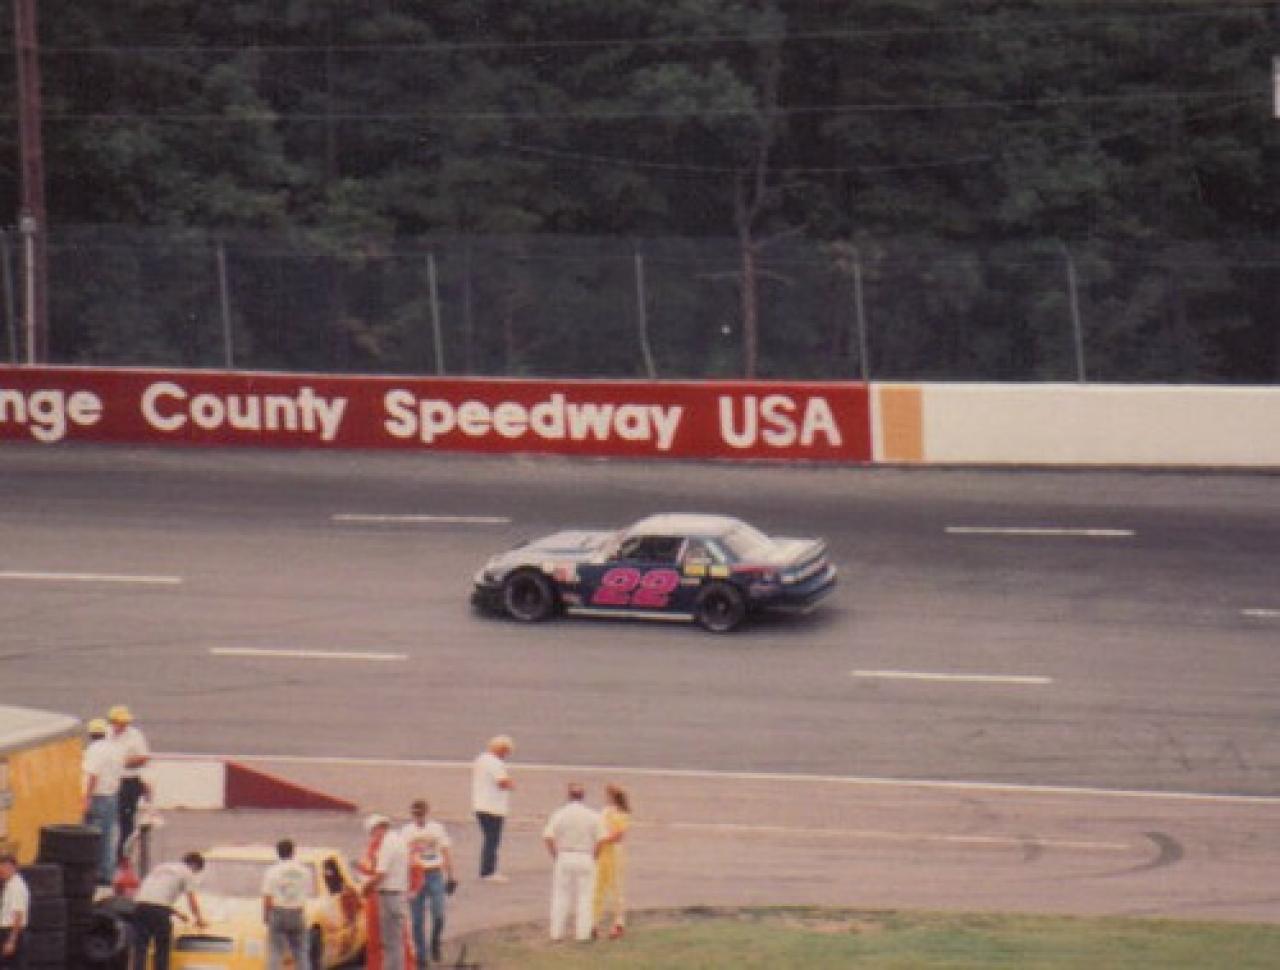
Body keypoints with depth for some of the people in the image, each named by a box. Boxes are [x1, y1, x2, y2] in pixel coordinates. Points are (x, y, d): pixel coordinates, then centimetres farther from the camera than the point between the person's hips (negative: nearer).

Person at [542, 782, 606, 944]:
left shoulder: (559, 814, -5)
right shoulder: (593, 816, -2)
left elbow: (548, 837, -12)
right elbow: (601, 839, -6)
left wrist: (555, 856, 0)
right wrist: (593, 856, 6)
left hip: (564, 857, 0)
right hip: (585, 858, 0)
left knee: (560, 895, 7)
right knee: (584, 897, 7)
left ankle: (556, 933, 6)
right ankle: (582, 933, 5)